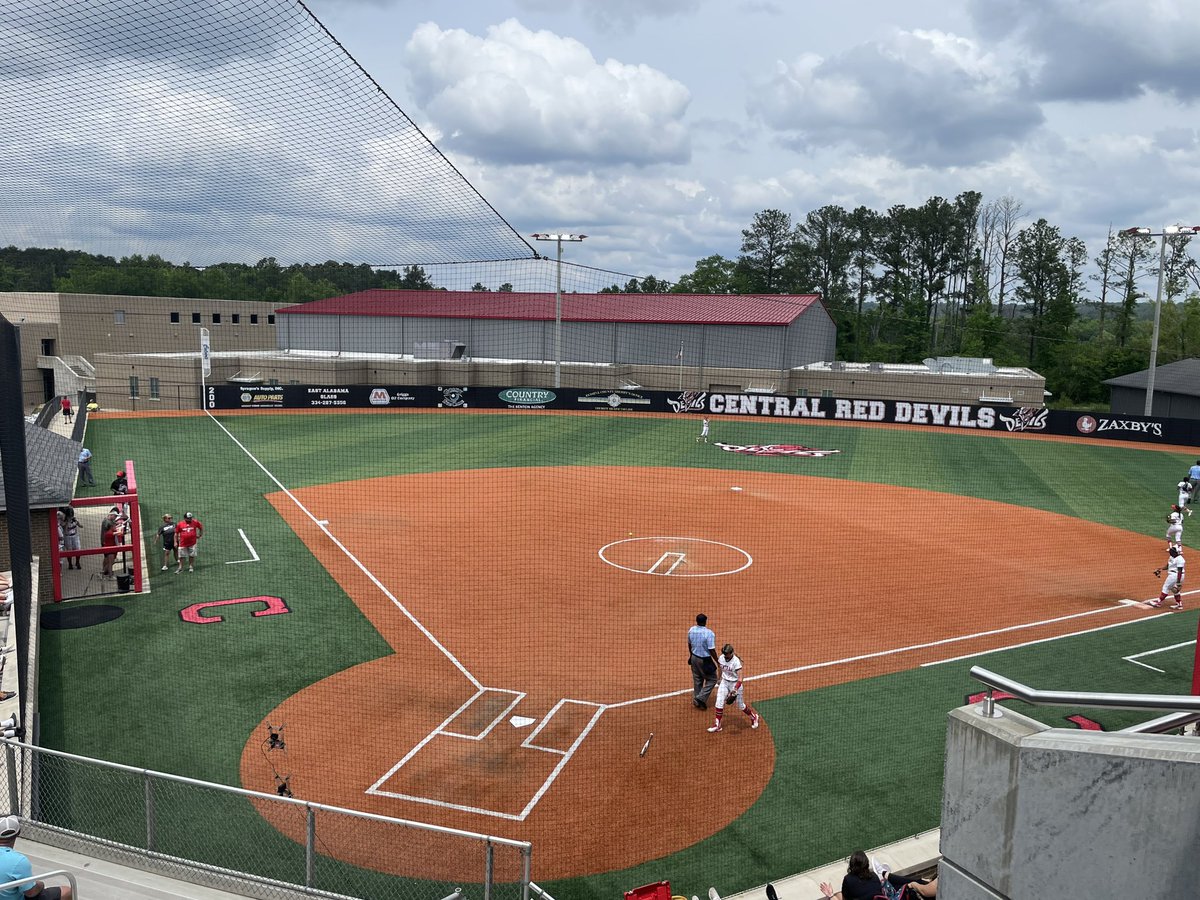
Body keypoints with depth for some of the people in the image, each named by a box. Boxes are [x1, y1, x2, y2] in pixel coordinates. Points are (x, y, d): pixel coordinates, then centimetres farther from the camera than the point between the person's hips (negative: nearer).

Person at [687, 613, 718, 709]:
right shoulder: (709, 633, -24)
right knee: (712, 679, 10)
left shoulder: (691, 630, -5)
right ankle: (701, 698, 2)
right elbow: (711, 650, -22)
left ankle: (696, 701, 30)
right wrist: (718, 661, -11)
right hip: (704, 660, -6)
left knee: (697, 680, 20)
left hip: (694, 657, 7)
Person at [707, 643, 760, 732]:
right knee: (719, 702, -5)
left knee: (741, 706, 7)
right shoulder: (721, 658, -8)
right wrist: (720, 679, 21)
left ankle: (753, 717, 34)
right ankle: (717, 725, 5)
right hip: (724, 682, 5)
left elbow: (740, 678, -27)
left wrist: (735, 689, -38)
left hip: (735, 683, -5)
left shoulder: (736, 661, -24)